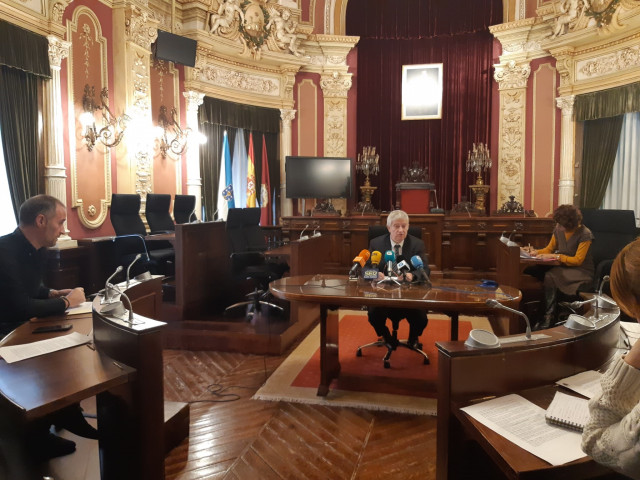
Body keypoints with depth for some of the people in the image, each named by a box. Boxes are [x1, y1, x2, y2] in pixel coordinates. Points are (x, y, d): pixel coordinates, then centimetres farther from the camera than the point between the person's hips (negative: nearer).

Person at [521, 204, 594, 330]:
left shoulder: (585, 234, -15)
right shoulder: (558, 230, 2)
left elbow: (577, 260, -16)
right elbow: (549, 249, 12)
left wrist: (556, 256, -23)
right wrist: (536, 252, -7)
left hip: (581, 271, -6)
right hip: (563, 267, 6)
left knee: (551, 276, -35)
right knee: (530, 270, -18)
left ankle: (549, 317, -27)